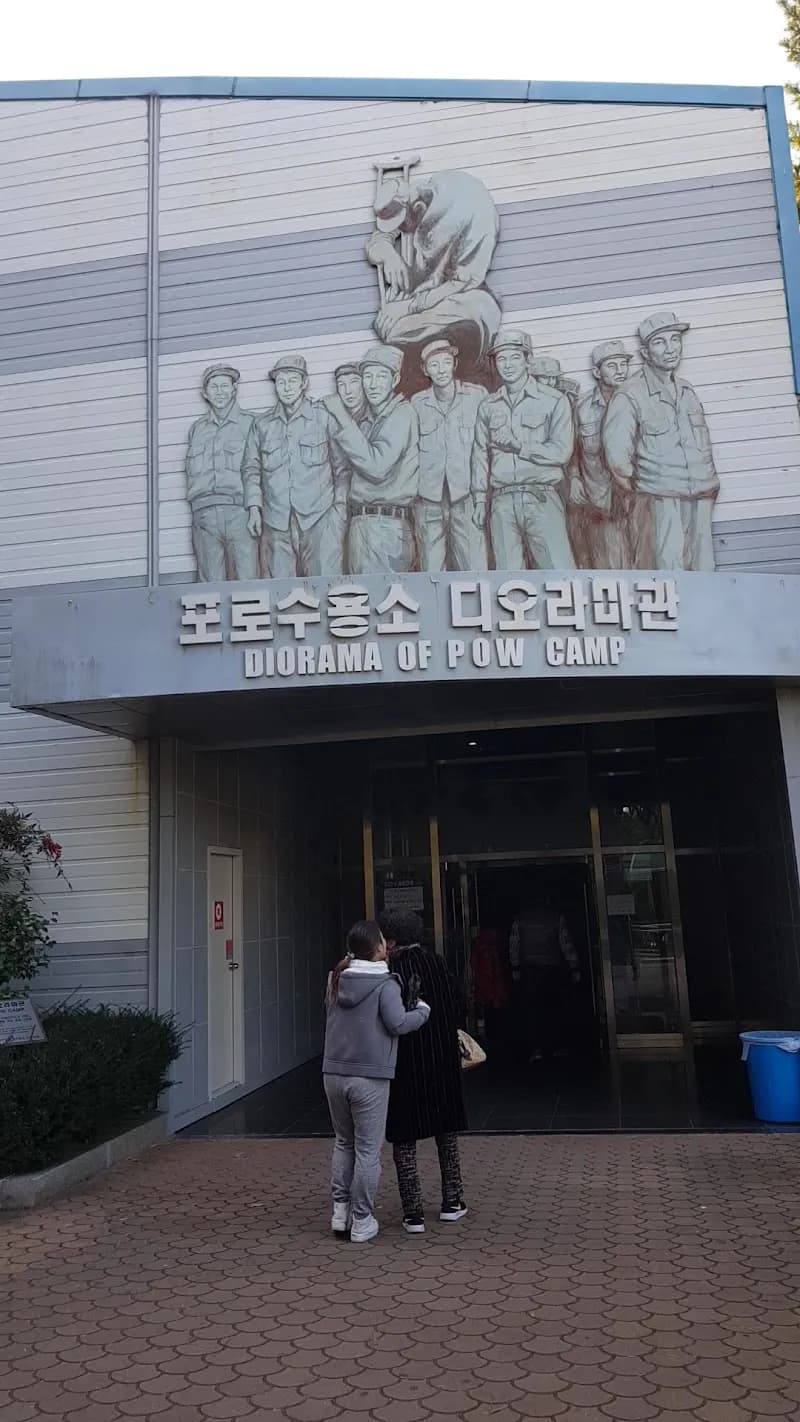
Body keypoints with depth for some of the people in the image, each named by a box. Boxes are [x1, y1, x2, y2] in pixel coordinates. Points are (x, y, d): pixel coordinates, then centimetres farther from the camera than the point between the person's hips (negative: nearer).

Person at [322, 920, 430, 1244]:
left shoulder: (337, 980, 6)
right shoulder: (385, 984, -12)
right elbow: (398, 1023, -18)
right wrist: (422, 1010, -2)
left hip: (334, 1073, 6)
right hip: (370, 1078, -6)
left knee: (344, 1143, 20)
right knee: (368, 1150, 5)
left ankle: (340, 1212, 23)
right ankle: (362, 1222, 12)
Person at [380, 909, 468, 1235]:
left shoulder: (391, 973, -17)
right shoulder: (438, 964, -1)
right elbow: (455, 1009, 6)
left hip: (404, 1065, -5)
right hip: (443, 1061, 5)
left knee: (404, 1139, 7)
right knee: (447, 1132, 20)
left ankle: (413, 1214, 9)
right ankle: (452, 1202, 27)